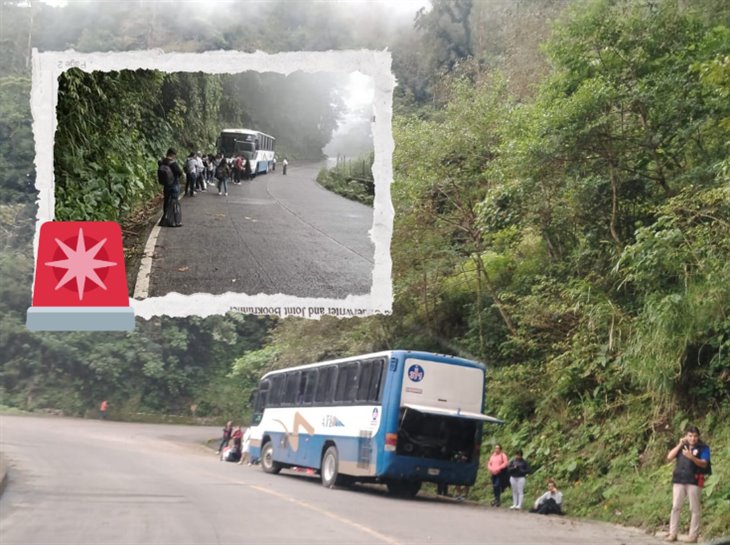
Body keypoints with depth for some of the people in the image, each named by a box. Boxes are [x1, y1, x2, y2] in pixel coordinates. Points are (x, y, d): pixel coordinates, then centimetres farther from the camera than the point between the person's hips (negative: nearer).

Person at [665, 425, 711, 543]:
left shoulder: (703, 448, -1)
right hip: (679, 480, 4)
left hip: (694, 480, -4)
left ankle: (693, 535, 3)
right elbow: (669, 457, 3)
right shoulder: (681, 446, 12)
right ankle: (672, 534, 5)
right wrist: (680, 445, -5)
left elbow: (704, 464, -12)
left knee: (695, 508, 0)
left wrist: (691, 457, -28)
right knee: (676, 507, 2)